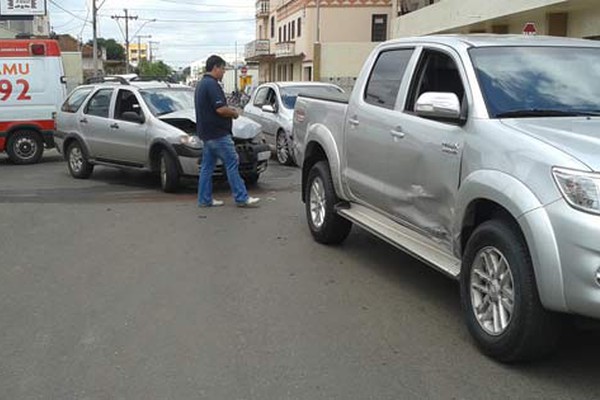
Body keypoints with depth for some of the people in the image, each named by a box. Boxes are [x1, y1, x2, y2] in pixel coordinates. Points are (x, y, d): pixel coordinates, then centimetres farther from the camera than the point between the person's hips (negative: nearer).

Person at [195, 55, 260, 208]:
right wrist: (234, 113, -4)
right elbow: (220, 109, -23)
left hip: (206, 132, 10)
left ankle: (205, 199, 13)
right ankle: (241, 198, -2)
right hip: (217, 133, -10)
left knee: (207, 166, 11)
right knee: (232, 162, -5)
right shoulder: (212, 84, -16)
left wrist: (229, 110, 16)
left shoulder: (201, 84, 17)